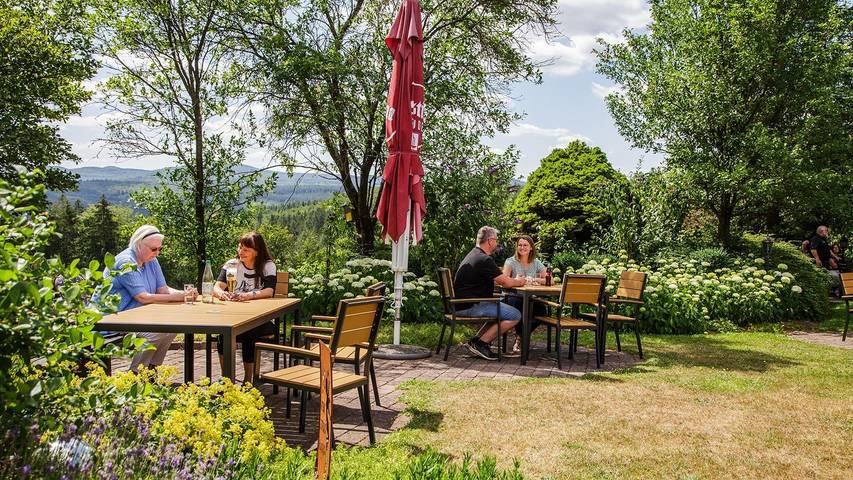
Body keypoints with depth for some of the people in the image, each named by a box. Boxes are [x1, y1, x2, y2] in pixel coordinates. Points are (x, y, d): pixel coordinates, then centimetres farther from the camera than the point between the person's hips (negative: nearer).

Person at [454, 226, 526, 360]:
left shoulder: (473, 254, 18)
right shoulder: (484, 259, -16)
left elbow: (497, 279, 27)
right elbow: (506, 282, -15)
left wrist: (514, 280, 17)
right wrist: (519, 282, 7)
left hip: (462, 304, 11)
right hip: (469, 306, -11)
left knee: (500, 309, 25)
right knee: (515, 315, -9)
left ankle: (476, 340, 12)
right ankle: (481, 343, -8)